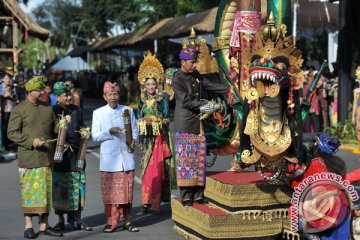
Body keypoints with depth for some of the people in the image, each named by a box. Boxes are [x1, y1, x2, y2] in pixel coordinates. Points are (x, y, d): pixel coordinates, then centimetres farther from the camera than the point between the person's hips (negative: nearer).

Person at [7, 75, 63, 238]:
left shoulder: (48, 109, 13)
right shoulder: (19, 109, -2)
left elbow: (54, 130, 21)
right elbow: (12, 132, -6)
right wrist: (31, 141, -16)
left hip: (46, 157, 5)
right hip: (28, 158, -4)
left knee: (46, 191, 6)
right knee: (29, 191, -2)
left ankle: (44, 226, 14)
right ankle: (28, 226, 7)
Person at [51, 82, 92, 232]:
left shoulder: (76, 110, 11)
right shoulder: (52, 111, -1)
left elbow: (82, 128, 19)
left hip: (75, 155, 3)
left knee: (77, 187, 3)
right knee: (59, 188, 1)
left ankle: (77, 219, 11)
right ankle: (61, 220, 11)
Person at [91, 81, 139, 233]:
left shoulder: (128, 111, 10)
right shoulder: (98, 113, 5)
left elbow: (134, 131, 10)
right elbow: (95, 135, 0)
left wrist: (134, 140, -11)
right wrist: (109, 131, -15)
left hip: (126, 157, 1)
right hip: (109, 158, -1)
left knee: (127, 190, 3)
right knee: (109, 190, -1)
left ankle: (128, 221, 11)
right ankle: (110, 221, 8)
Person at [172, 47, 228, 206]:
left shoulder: (196, 76, 11)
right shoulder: (177, 80, -10)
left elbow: (211, 85, 15)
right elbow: (186, 101, -16)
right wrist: (204, 106, -19)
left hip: (198, 122, 7)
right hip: (185, 124, -7)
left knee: (199, 159, 6)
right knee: (185, 159, -5)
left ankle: (198, 194, 10)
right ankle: (186, 196, -1)